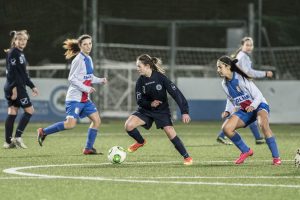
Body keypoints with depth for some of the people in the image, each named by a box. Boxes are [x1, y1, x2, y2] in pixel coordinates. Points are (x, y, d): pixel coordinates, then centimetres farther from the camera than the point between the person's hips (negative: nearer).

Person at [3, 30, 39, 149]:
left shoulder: (20, 53, 18)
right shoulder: (13, 53, -11)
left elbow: (23, 74, 25)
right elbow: (11, 72, -19)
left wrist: (32, 86, 26)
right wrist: (14, 88, -25)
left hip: (18, 87, 9)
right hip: (16, 87, -9)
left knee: (12, 113, 6)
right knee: (29, 110, -5)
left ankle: (8, 141, 4)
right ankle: (17, 137, -6)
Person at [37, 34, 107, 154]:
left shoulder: (88, 59, 13)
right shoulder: (79, 60, -14)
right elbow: (72, 78, -17)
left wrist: (99, 80, 11)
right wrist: (86, 89, -19)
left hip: (85, 99, 9)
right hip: (75, 98, -9)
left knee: (96, 120, 3)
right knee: (71, 124, -17)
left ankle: (88, 148, 9)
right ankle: (43, 132, -2)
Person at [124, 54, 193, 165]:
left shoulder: (160, 77, -19)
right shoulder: (140, 81, -9)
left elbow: (176, 93, -20)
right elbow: (139, 101, -3)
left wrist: (184, 112, -25)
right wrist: (150, 104, -26)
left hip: (162, 111, -3)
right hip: (146, 110, 3)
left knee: (170, 132, -19)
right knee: (128, 125, -19)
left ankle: (186, 157, -4)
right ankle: (140, 142, 13)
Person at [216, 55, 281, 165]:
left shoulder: (241, 79, -20)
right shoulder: (225, 84, 0)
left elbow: (258, 96, -17)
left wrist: (252, 106, -35)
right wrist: (228, 111, -3)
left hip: (259, 105, -7)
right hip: (244, 110, 7)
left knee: (263, 124, -38)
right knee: (226, 128, -13)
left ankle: (276, 157, -30)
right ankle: (246, 151, 6)